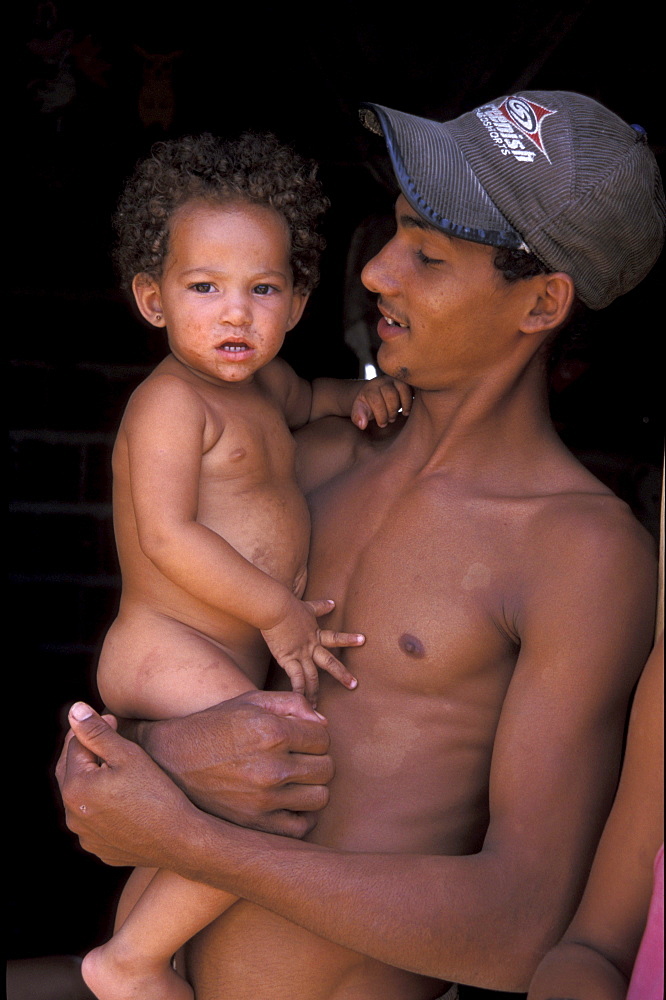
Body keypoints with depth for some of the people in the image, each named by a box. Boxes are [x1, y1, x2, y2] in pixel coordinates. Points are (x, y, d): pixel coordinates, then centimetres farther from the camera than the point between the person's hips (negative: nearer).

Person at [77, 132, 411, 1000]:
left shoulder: (262, 382, 10)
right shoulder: (171, 400, -17)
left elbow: (303, 399, 34)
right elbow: (168, 536, -26)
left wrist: (356, 396, 13)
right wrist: (277, 611, -23)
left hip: (223, 661, 10)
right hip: (166, 647, -10)